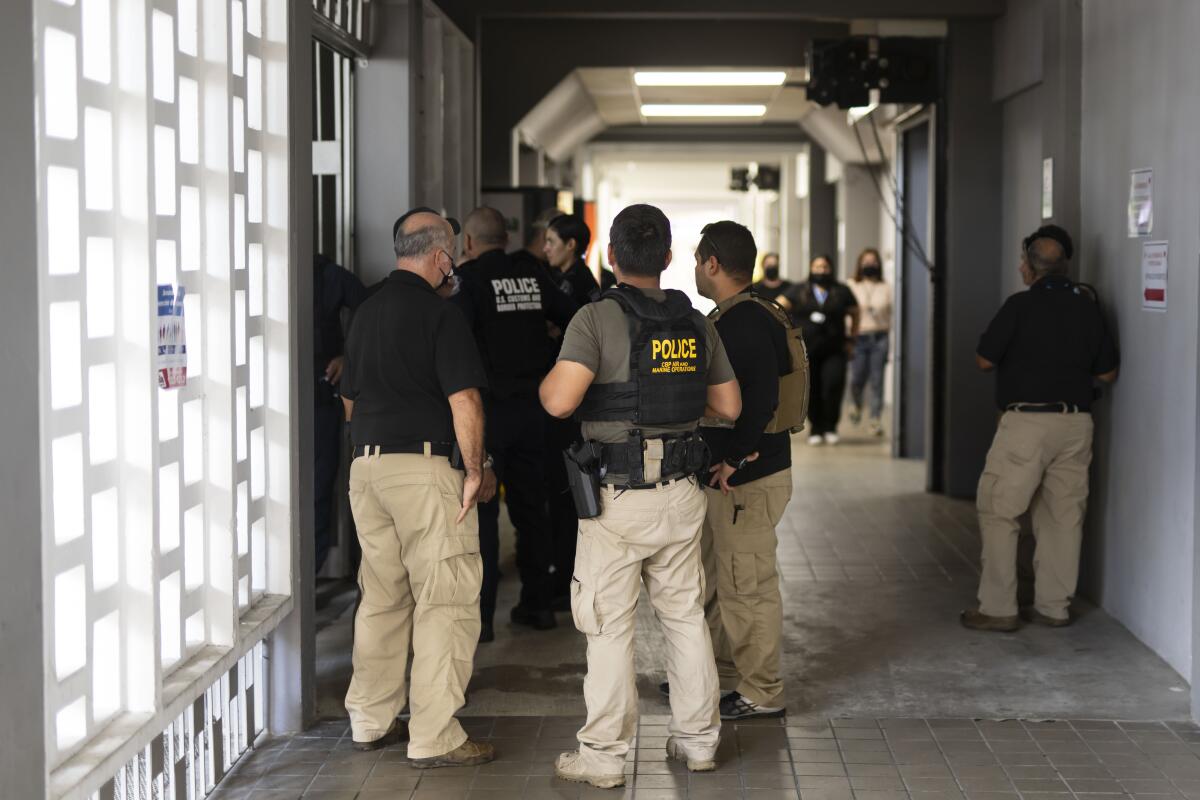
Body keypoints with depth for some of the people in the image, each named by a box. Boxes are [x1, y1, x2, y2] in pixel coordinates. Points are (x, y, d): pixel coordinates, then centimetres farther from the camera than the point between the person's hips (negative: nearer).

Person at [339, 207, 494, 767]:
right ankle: (434, 738, -3)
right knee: (445, 601, -3)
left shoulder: (366, 311, 15)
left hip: (366, 465, 8)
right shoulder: (440, 315, -9)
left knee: (382, 597, 16)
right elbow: (464, 401, -17)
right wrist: (475, 470, -9)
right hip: (424, 465, -8)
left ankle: (370, 722, 23)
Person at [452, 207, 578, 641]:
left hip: (488, 406, -5)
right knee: (531, 507, 15)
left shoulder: (468, 280, -10)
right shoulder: (533, 278, 6)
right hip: (532, 406, 5)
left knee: (480, 511, -2)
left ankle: (479, 616, -3)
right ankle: (538, 603, 22)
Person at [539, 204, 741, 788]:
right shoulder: (696, 324, 6)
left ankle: (604, 755, 8)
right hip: (681, 493, 5)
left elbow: (559, 401, -21)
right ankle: (698, 739, 24)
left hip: (617, 498, -5)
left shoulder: (597, 319, -11)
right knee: (686, 616, 16)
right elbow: (729, 406, 12)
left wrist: (545, 380, 1)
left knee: (610, 626, 2)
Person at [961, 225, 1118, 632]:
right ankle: (1054, 606, 17)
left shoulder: (1020, 305, -9)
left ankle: (998, 608, 1)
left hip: (1027, 420, -5)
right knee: (1063, 515, 11)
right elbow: (1108, 372, 10)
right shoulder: (1088, 306, 5)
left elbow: (984, 360, -5)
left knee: (998, 511, 2)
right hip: (1076, 422, 5)